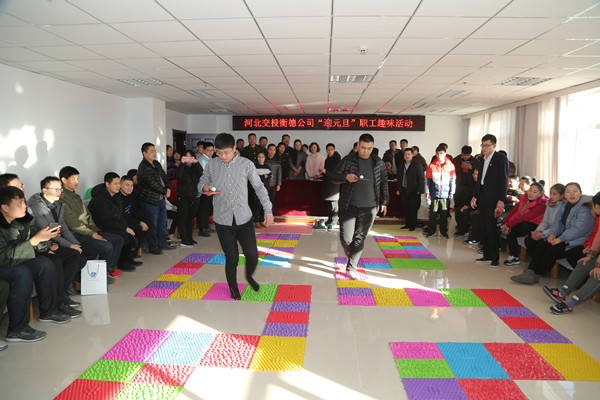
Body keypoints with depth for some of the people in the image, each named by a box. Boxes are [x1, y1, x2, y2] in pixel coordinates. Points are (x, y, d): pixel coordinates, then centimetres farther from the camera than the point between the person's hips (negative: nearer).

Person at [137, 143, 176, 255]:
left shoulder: (156, 164, 10)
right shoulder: (143, 168, -19)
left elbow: (164, 176, 13)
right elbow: (153, 184, -22)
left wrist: (168, 188, -5)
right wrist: (165, 192, -10)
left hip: (160, 199, 9)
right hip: (150, 201, -9)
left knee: (162, 222, 17)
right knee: (152, 224, 1)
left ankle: (163, 243, 30)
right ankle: (153, 247, 14)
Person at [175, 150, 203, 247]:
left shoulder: (195, 168, 11)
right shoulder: (181, 167, 3)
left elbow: (201, 174, -9)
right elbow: (178, 175, -18)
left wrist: (196, 162, -16)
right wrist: (182, 163, -19)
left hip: (194, 196, 3)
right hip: (182, 196, -3)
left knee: (190, 218, 11)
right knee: (182, 218, -4)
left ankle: (189, 238, 20)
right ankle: (184, 240, 0)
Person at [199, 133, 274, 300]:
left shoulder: (246, 164, -3)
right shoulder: (212, 165, 0)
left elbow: (259, 187, 2)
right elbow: (202, 181, 14)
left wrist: (268, 210, -2)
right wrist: (205, 187, -12)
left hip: (244, 218, 0)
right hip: (223, 221, 0)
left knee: (252, 255, 1)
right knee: (232, 258, 4)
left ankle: (249, 276, 36)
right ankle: (233, 289, 31)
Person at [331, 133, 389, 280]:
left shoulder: (378, 163, 5)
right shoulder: (348, 160, -3)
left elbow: (384, 183, 15)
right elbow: (334, 176, 0)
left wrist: (384, 202, 14)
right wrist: (346, 177, -20)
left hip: (369, 208, 1)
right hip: (348, 207, -1)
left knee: (359, 239, 2)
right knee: (346, 238, 0)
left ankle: (351, 267, 14)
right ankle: (350, 255, 32)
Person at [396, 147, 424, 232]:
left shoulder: (417, 165, -2)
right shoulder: (401, 165, 12)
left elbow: (421, 178, -4)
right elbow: (399, 178, 17)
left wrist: (418, 190, -9)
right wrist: (398, 189, 9)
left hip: (413, 191, -4)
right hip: (403, 191, 5)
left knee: (413, 209, -1)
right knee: (405, 208, 8)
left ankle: (413, 225, 8)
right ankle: (407, 224, 18)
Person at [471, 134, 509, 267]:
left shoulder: (501, 159, -6)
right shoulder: (482, 160, 17)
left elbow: (504, 181, -11)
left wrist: (501, 200, -17)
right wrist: (475, 196, 16)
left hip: (493, 199, -7)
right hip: (482, 198, 8)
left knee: (491, 228, -8)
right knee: (484, 227, 9)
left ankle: (495, 258, 0)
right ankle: (487, 255, 17)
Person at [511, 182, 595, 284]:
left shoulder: (585, 206, -16)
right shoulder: (566, 205, 12)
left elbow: (579, 229, -23)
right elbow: (558, 222, 14)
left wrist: (560, 239, -20)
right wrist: (552, 234, -6)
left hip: (579, 240, -8)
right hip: (565, 238, 9)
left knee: (553, 249, -22)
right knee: (541, 246, -8)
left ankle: (536, 275, -10)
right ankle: (530, 273, -13)